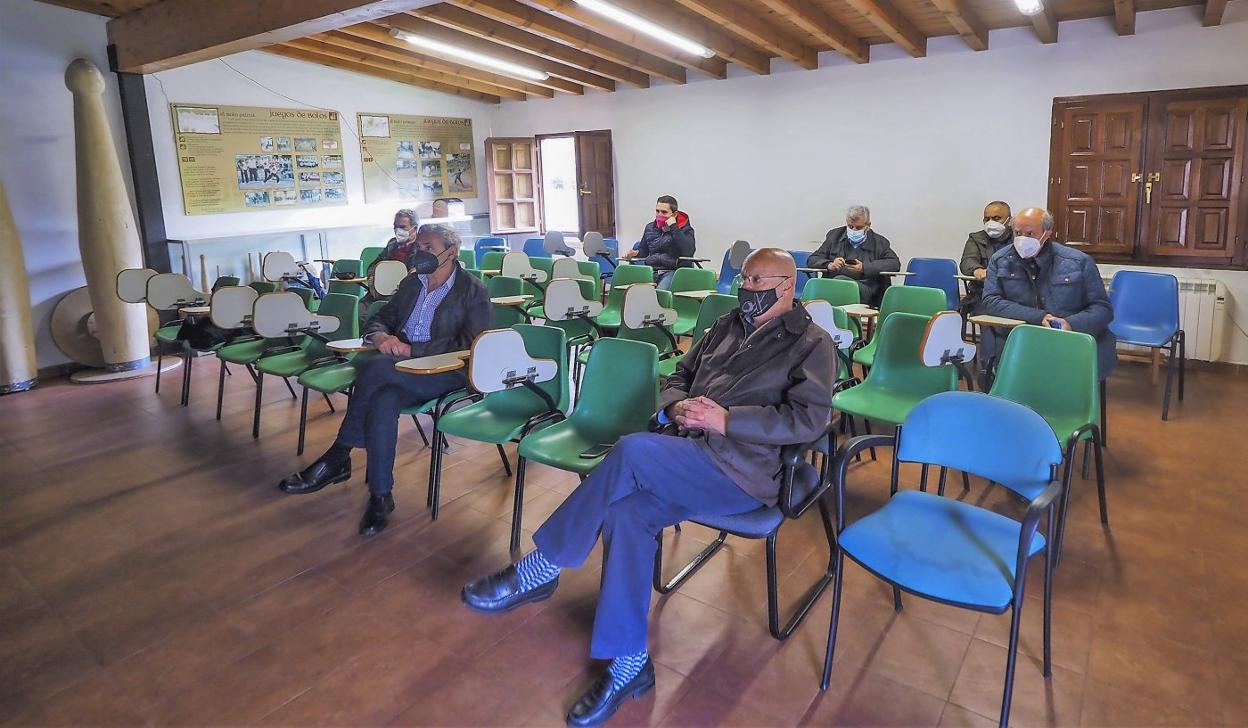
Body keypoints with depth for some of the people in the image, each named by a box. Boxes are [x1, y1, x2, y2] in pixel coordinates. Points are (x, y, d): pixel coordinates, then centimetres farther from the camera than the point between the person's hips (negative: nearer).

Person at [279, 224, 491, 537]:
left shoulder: (474, 293, 0)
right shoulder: (410, 284, 20)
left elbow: (467, 345, -11)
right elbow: (378, 320, 21)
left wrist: (411, 349, -16)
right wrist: (381, 336, -5)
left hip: (445, 373, -5)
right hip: (402, 371, 5)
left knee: (376, 368, -31)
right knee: (382, 401, -31)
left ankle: (338, 456, -16)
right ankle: (380, 496, -23)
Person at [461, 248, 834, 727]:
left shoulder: (812, 343, 3)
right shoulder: (726, 325, 21)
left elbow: (809, 419, -11)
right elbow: (677, 378, 22)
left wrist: (725, 419, -17)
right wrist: (677, 406, -3)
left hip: (744, 471, -6)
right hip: (690, 457, 6)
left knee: (632, 450, -30)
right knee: (625, 514, -23)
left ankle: (539, 571, -17)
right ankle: (629, 664, -12)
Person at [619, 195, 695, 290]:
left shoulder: (685, 229, 6)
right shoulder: (650, 227, 21)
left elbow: (688, 252, -14)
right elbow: (643, 250, 33)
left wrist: (674, 228, -11)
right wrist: (635, 253, 9)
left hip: (672, 271, -4)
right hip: (651, 271, 4)